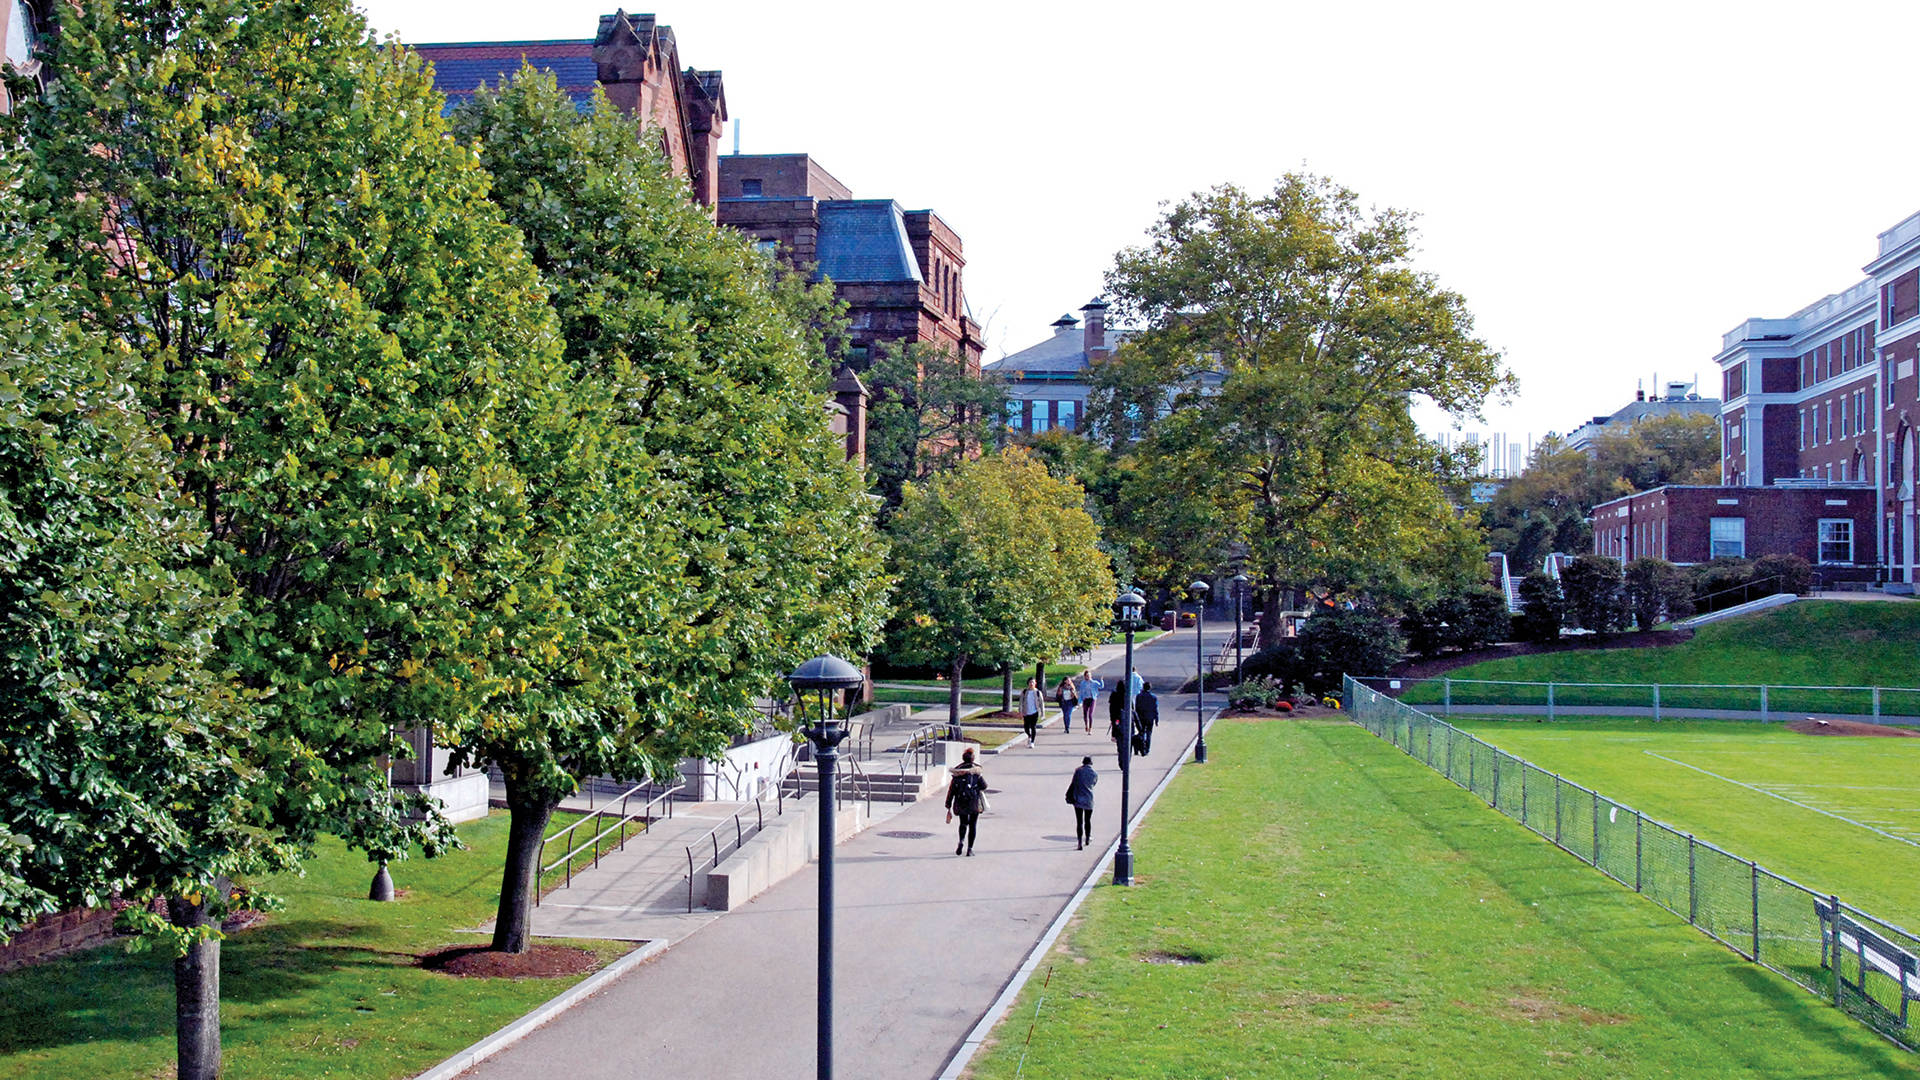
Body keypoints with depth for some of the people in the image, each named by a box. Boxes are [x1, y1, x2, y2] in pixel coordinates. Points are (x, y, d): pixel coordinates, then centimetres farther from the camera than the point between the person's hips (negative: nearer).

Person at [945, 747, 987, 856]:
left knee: (963, 823, 20)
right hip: (974, 801, -2)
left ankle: (961, 841, -5)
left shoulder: (957, 772, 3)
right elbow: (984, 786, -9)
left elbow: (951, 790, 3)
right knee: (973, 825, 10)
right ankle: (970, 848, 4)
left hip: (960, 802, 2)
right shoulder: (976, 770, -5)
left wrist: (948, 808, 7)